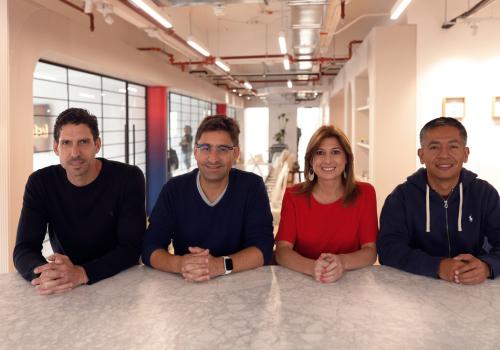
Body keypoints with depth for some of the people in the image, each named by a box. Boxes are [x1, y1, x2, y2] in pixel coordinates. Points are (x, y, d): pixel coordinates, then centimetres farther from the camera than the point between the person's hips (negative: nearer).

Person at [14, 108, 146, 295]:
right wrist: (46, 274, -32)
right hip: (64, 291, 2)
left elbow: (130, 247, -16)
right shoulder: (40, 183, -6)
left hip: (121, 281, -1)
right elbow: (24, 250, -10)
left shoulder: (128, 178, -13)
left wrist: (82, 273, -32)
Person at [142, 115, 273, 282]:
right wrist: (179, 264, -29)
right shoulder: (174, 189, -3)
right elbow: (150, 248, -8)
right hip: (184, 286, 1)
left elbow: (263, 247, -12)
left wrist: (220, 265, -29)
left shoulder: (252, 186, -6)